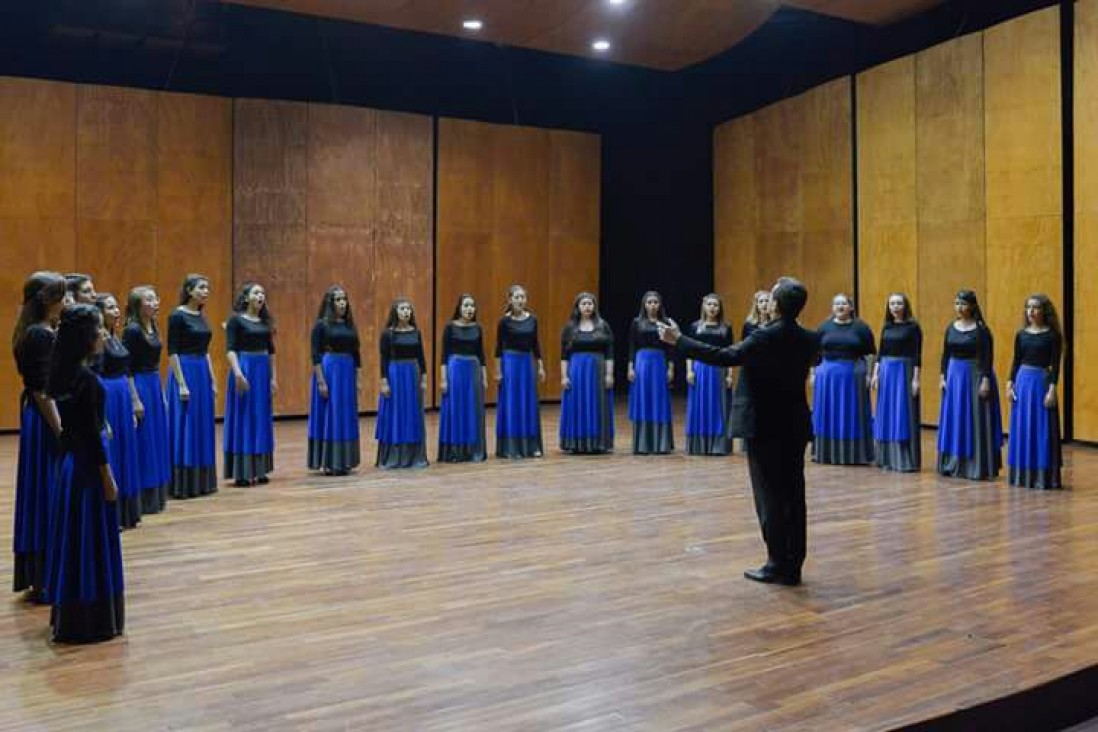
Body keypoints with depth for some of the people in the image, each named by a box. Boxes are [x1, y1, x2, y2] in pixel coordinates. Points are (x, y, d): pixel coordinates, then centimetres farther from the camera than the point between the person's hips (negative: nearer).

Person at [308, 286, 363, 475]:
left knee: (346, 417, 8)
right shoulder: (321, 324, -5)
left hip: (348, 372, 6)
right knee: (329, 417, -2)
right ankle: (328, 463, 4)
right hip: (328, 372, -6)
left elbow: (356, 353, 12)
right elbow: (315, 355, -10)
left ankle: (343, 462, 15)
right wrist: (321, 381, -16)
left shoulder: (350, 324, 11)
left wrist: (359, 379, 8)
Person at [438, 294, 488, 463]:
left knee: (474, 411, 7)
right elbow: (444, 354, -6)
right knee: (454, 410, -1)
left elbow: (481, 354, 10)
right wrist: (443, 378, -11)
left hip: (474, 370, 4)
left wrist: (485, 377, 7)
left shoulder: (477, 328, 7)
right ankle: (453, 451, 6)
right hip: (455, 369, -4)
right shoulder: (450, 327, -5)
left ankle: (473, 451, 16)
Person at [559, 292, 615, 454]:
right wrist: (564, 376, -5)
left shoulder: (603, 326, 3)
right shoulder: (569, 328, 3)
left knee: (597, 408, 3)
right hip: (576, 370, 0)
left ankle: (597, 444, 11)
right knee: (576, 408, 1)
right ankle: (576, 444, 8)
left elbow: (609, 353, 2)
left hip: (598, 370, 0)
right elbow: (564, 354, 2)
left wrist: (609, 374, -5)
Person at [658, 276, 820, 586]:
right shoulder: (809, 339, 5)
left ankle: (777, 565, 7)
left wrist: (678, 340, -20)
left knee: (770, 496, 1)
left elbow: (724, 357, -25)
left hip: (766, 428, -6)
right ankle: (792, 566, 15)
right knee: (793, 495, 9)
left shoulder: (765, 338, -17)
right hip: (795, 427, 7)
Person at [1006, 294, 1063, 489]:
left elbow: (1055, 365, -7)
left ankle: (1043, 476, 5)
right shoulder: (1021, 334, 7)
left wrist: (1052, 389, -14)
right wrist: (1010, 384, 2)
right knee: (1021, 428, 7)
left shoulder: (1052, 335, -4)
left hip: (1042, 381, -4)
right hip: (1022, 381, 4)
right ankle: (1022, 474, 15)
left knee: (1042, 430, -2)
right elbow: (1016, 361, 10)